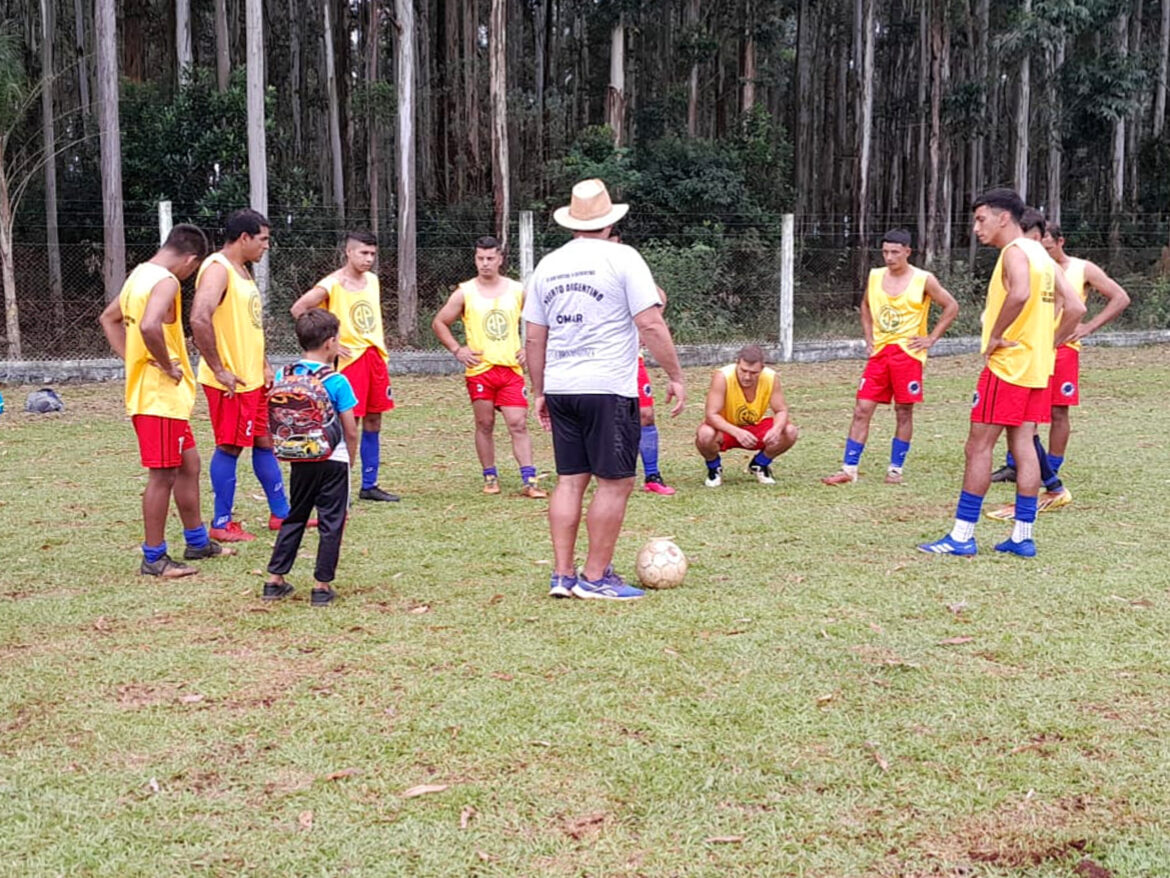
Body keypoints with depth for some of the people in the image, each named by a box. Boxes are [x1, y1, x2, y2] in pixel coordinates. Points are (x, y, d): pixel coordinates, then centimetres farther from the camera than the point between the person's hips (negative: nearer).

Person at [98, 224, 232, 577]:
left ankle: (197, 542, 29)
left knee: (188, 463, 18)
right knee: (163, 475, -1)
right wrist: (168, 366, -20)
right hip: (160, 395, -10)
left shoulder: (140, 274, 13)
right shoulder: (166, 281, -18)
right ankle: (154, 558, 7)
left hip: (145, 388, 10)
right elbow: (149, 326, -35)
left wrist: (132, 359, 15)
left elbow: (109, 318, 25)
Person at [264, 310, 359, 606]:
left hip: (299, 460, 5)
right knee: (331, 523, 6)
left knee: (293, 518, 18)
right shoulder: (337, 381, -13)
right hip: (333, 461, -5)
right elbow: (350, 430, -11)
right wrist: (350, 458, 5)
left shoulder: (284, 376, -1)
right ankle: (322, 586, 7)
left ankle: (275, 580, 20)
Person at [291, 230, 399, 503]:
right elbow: (298, 309, -16)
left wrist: (380, 343, 13)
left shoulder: (373, 280, 10)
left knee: (373, 422, 10)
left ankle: (369, 486, 18)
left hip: (375, 356, 7)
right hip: (350, 358, -7)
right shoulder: (332, 284, -12)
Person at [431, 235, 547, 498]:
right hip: (479, 370, 0)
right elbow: (439, 323, 8)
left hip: (511, 368, 1)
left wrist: (528, 348, 6)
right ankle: (490, 477, 18)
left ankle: (528, 481, -5)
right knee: (485, 425, 6)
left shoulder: (517, 291, 5)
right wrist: (457, 350, -2)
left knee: (518, 424, -5)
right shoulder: (465, 293, 1)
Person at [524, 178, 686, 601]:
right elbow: (650, 325, -10)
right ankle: (595, 577, 4)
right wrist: (675, 376, -3)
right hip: (609, 389, -6)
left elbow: (534, 337, 14)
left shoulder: (547, 265, 11)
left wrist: (539, 392, 22)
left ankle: (562, 575, 13)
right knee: (615, 482, 1)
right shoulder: (622, 257, -4)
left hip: (560, 388, 6)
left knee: (570, 480, 11)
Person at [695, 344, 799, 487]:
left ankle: (759, 465, 9)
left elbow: (781, 411, -12)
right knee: (705, 435, -37)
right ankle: (714, 467, 0)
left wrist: (776, 429, -36)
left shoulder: (771, 377, -18)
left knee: (790, 432, -20)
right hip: (725, 429, -3)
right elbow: (711, 415, -31)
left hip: (755, 428, 3)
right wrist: (737, 432, -47)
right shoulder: (722, 377, -29)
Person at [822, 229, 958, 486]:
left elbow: (951, 307, 0)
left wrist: (931, 338, -5)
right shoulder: (875, 276, 6)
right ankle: (849, 469, -1)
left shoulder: (924, 280, -6)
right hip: (879, 352, 4)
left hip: (908, 352, -4)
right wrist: (869, 338, 11)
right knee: (862, 409, -3)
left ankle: (895, 469, 14)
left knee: (904, 412, 2)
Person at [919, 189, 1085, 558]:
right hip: (1037, 368, 9)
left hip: (1007, 364, -9)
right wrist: (1048, 344, 12)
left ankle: (962, 535, -3)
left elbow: (1020, 293, -33)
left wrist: (995, 335, -22)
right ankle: (1022, 536, 11)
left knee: (978, 446, -5)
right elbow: (1075, 308, 15)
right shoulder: (1041, 255, 16)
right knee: (1023, 446, 9)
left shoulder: (1014, 252, -12)